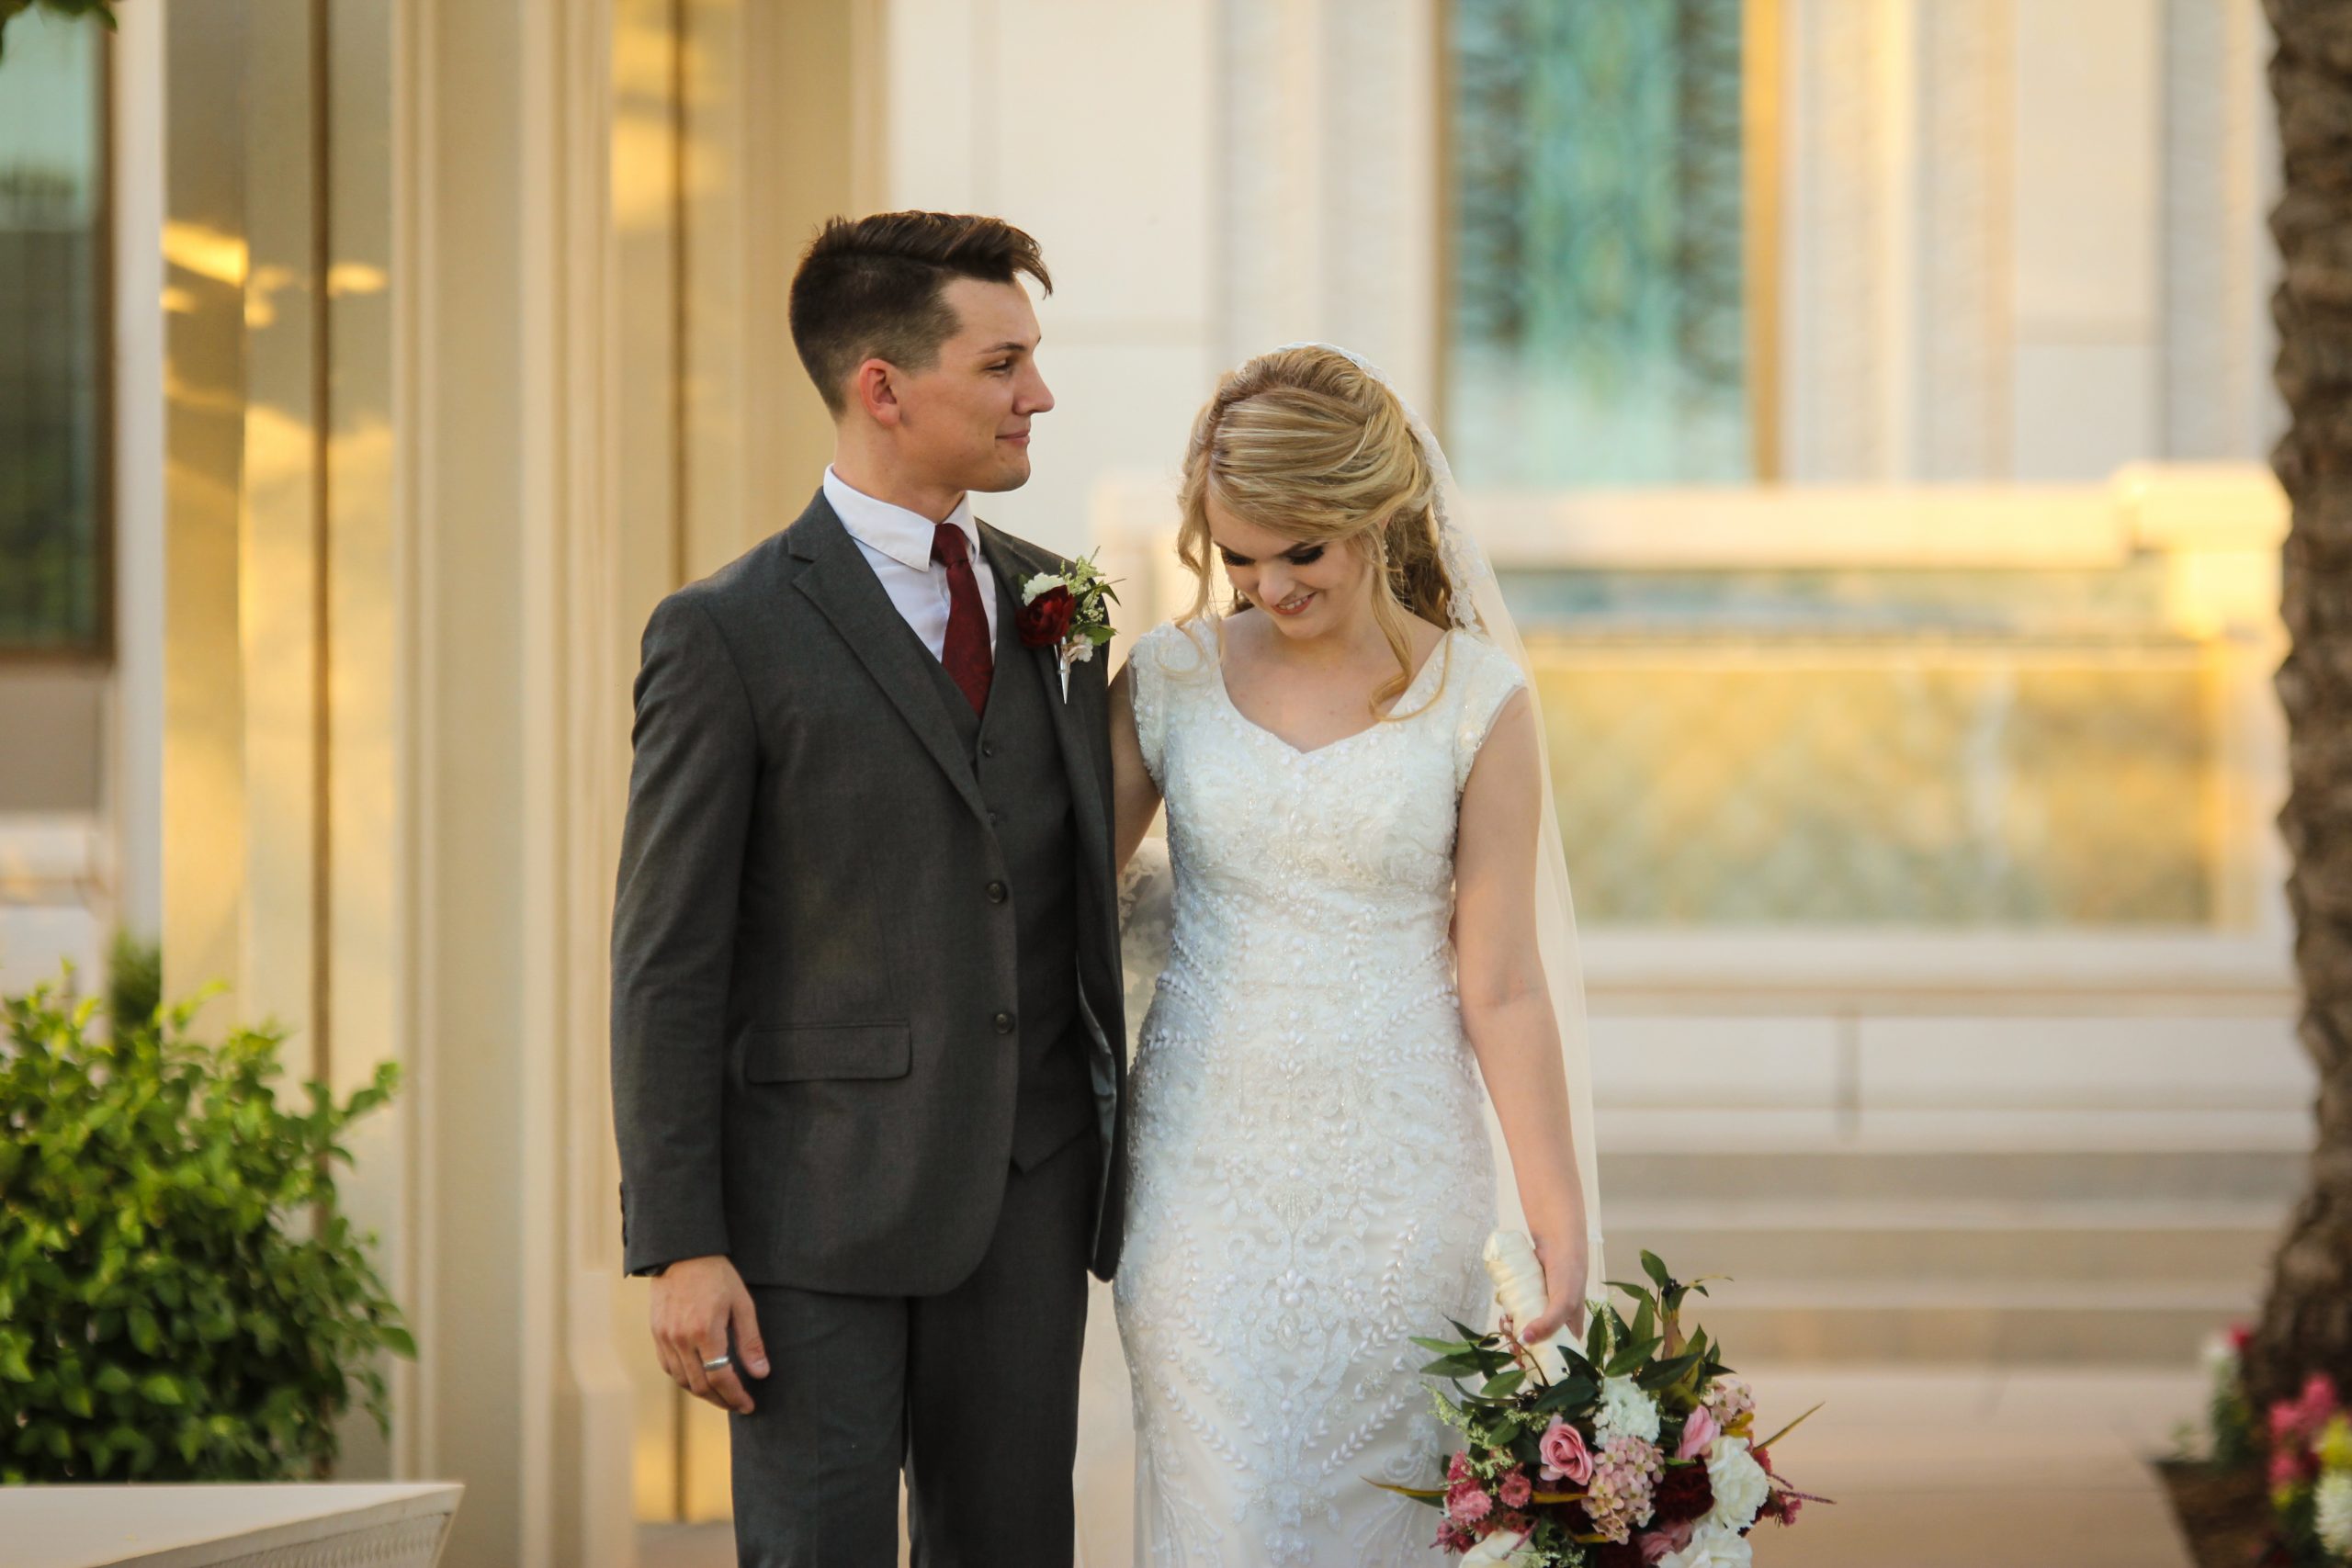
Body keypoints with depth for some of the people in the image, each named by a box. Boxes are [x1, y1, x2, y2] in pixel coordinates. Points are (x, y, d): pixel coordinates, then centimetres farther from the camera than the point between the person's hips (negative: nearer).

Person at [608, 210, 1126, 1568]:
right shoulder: (731, 636, -6)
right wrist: (681, 1250, -12)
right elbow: (667, 968, -7)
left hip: (1027, 1200, 5)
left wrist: (1121, 1153, 14)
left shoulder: (1052, 603, 12)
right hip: (820, 1211, -5)